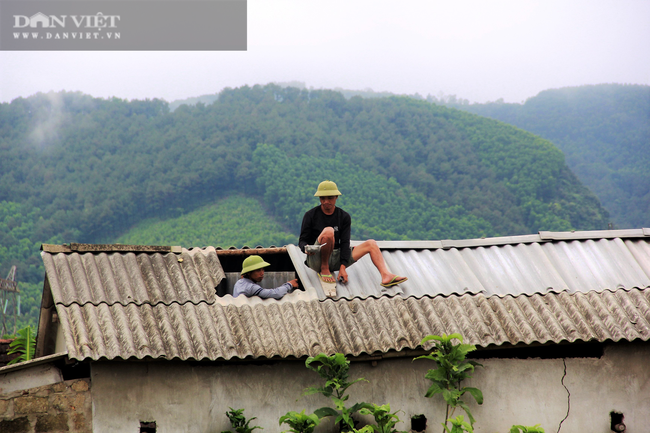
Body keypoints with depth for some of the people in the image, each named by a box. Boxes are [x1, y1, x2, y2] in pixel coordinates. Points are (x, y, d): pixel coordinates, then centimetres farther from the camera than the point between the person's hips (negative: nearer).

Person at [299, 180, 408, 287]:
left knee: (371, 244, 0)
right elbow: (302, 240, -1)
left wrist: (343, 267, -12)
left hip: (335, 260, 5)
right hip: (316, 260, -5)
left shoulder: (344, 217, 7)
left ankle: (386, 276, -20)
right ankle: (324, 269, -19)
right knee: (328, 231, -32)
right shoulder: (310, 215, -1)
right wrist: (305, 248, -27)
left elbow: (344, 243, 0)